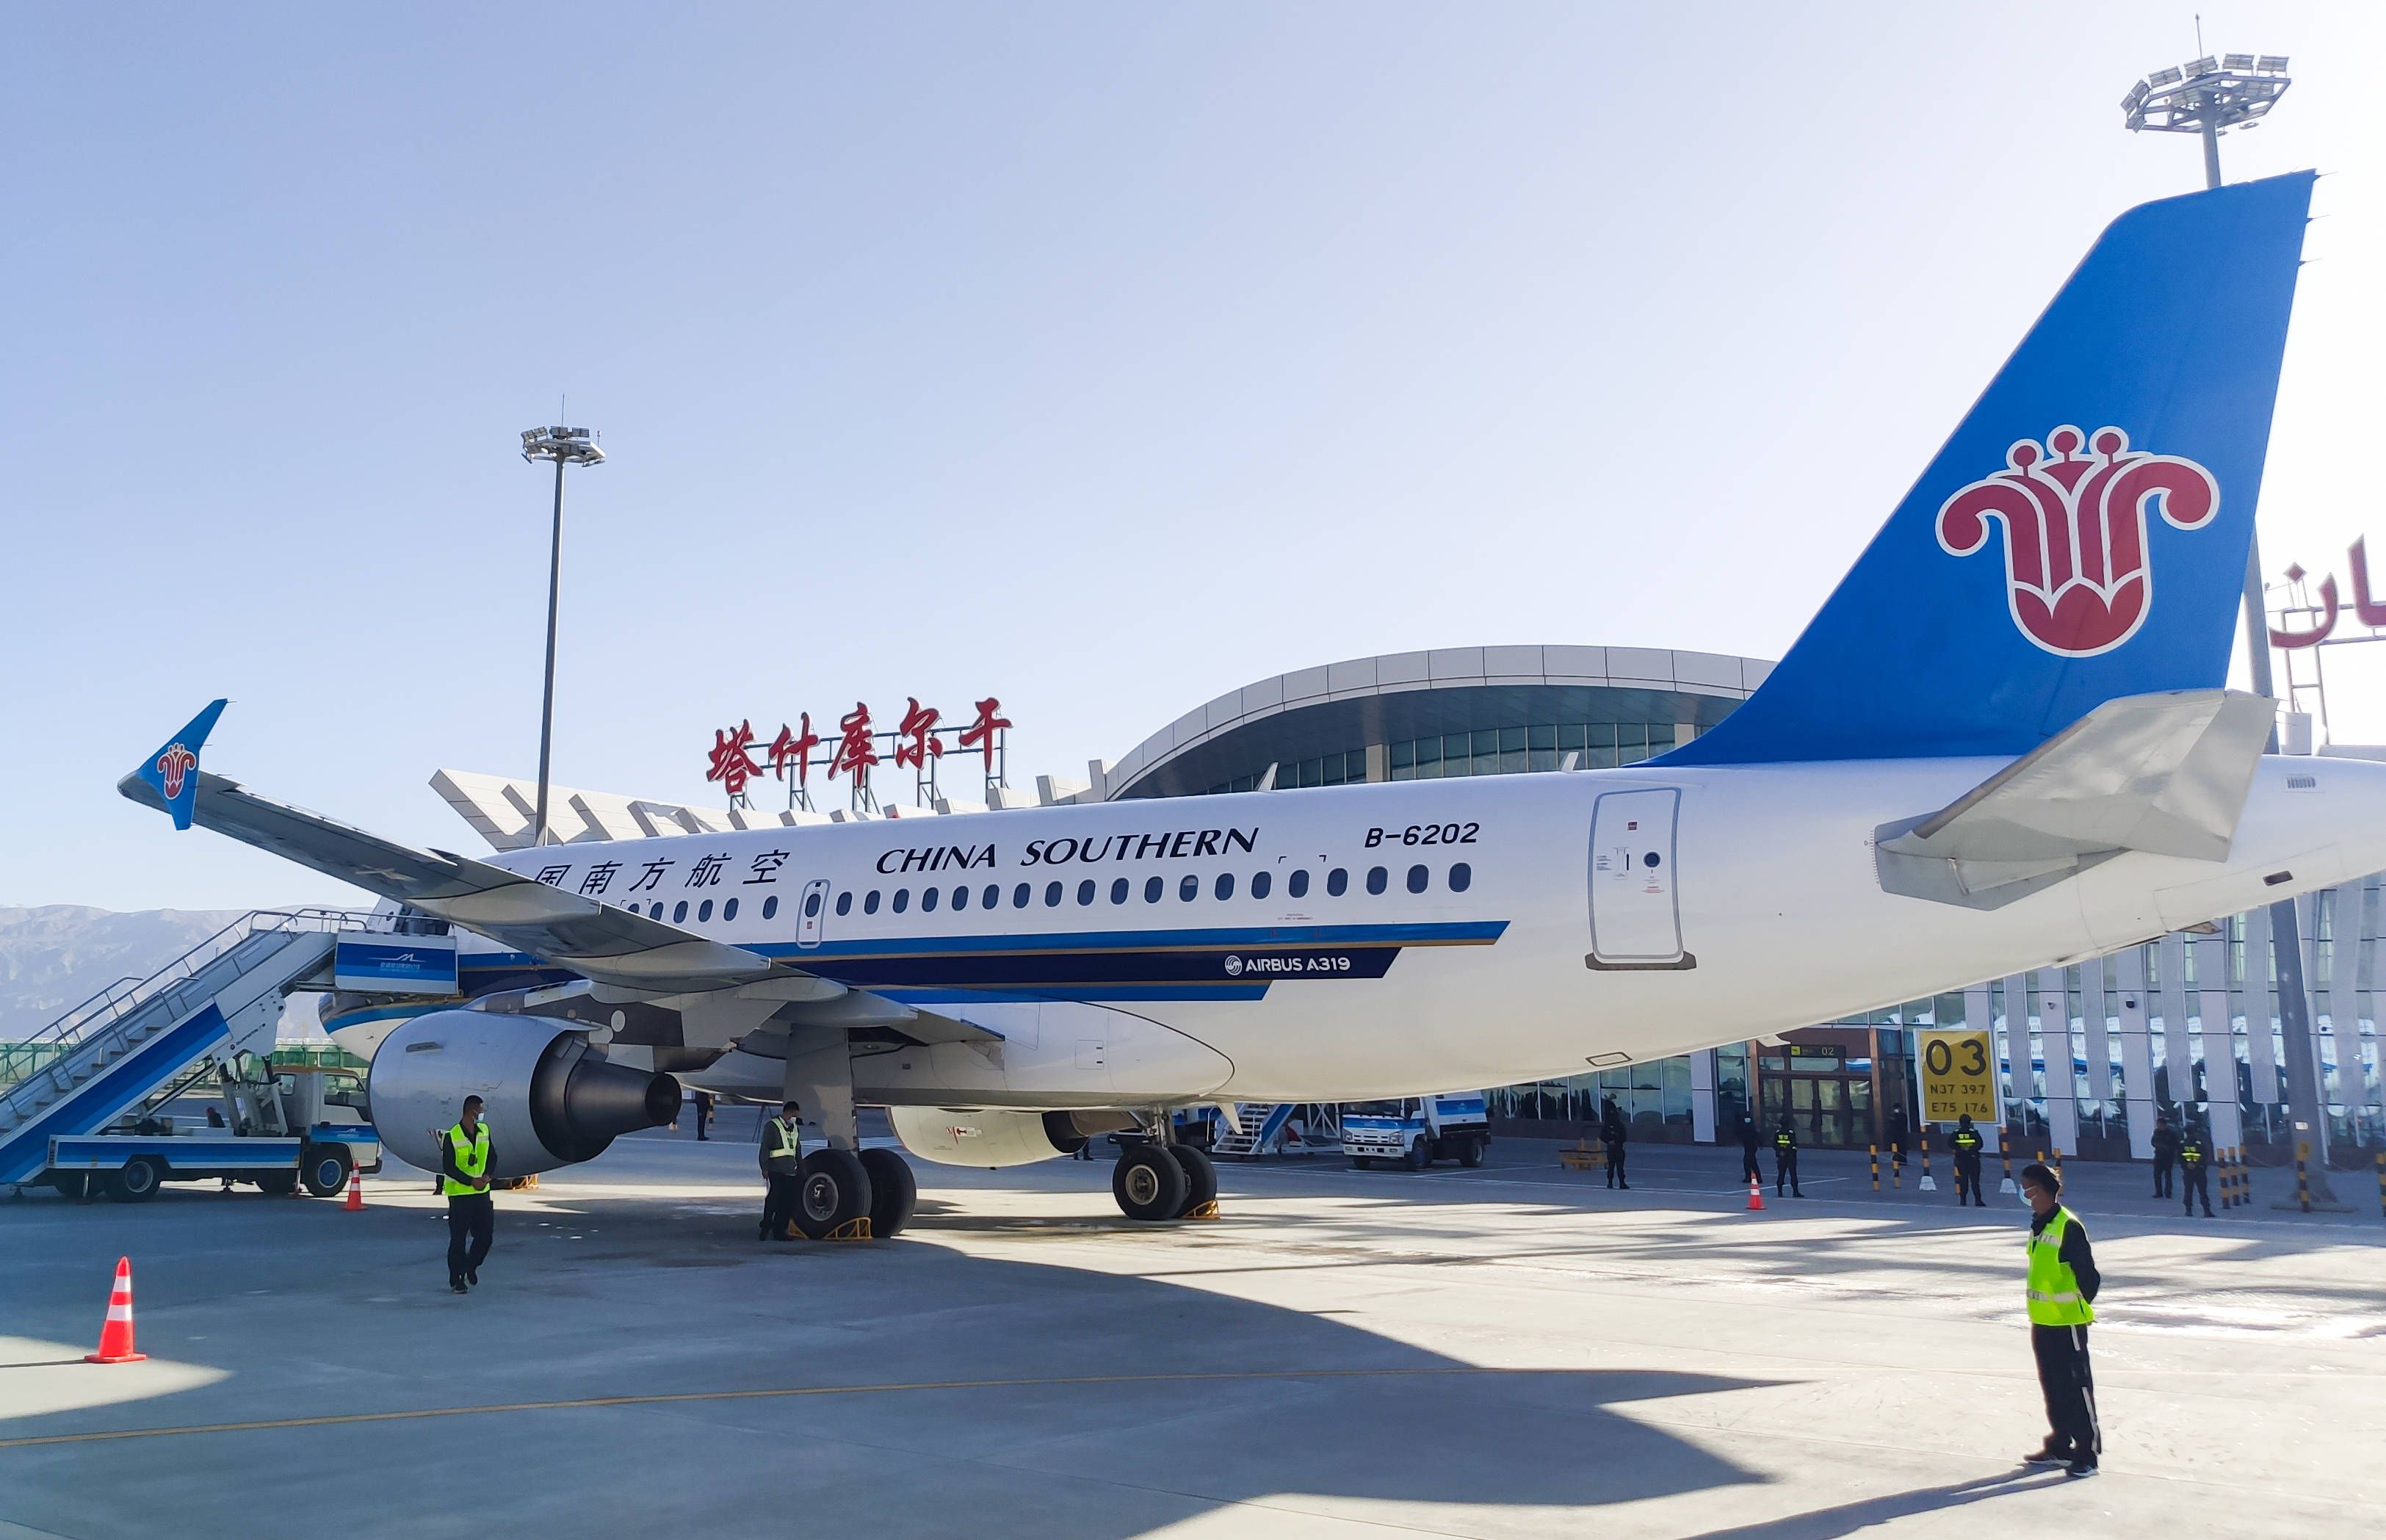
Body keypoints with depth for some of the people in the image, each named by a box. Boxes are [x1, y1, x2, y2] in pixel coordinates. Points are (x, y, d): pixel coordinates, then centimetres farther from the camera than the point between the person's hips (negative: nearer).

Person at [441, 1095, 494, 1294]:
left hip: (482, 1192, 5)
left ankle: (471, 1266, 30)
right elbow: (448, 1168, -14)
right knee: (458, 1238, 2)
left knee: (485, 1234, 6)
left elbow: (491, 1157, 15)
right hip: (459, 1194, -5)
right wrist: (472, 1181, -17)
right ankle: (456, 1279, 12)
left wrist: (487, 1176, -3)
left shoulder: (484, 1131, 6)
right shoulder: (452, 1137, -13)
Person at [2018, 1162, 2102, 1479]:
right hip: (2042, 1321, 9)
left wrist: (2081, 1306, -6)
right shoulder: (2037, 1226, 11)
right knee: (2052, 1387, 15)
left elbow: (2088, 1274, -14)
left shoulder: (2068, 1226, -16)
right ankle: (2060, 1446, 25)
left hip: (2067, 1321, -9)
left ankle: (2087, 1453, 4)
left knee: (2077, 1386, -2)